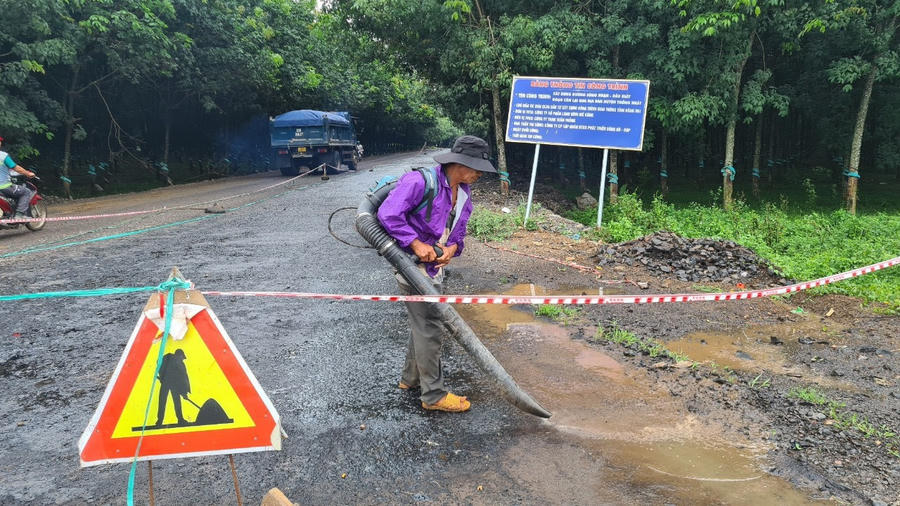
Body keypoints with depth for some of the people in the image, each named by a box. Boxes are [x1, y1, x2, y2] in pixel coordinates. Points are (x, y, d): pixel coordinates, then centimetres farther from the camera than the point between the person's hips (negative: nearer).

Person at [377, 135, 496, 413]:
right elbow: (388, 213, -26)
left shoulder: (463, 192, 7)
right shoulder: (421, 182, -21)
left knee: (422, 323, 21)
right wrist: (417, 244, -27)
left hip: (434, 265, 10)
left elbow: (458, 230, 15)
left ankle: (411, 378, 40)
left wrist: (452, 247, -8)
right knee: (429, 328, -3)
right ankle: (434, 395, 10)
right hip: (413, 265, -9)